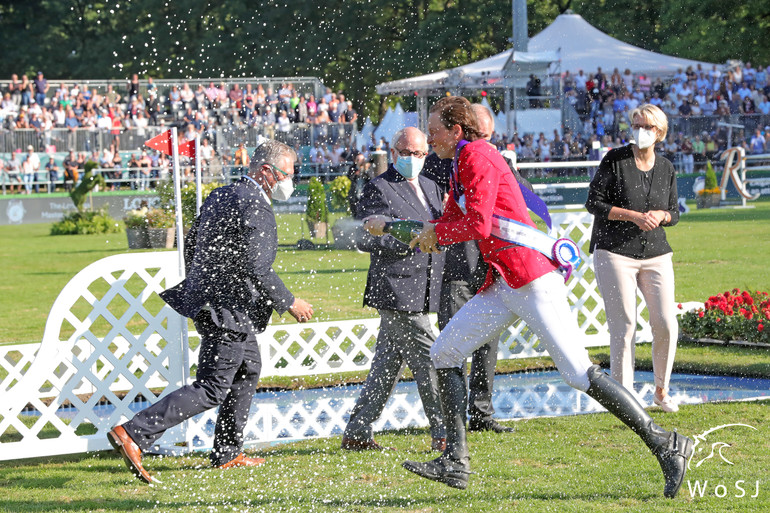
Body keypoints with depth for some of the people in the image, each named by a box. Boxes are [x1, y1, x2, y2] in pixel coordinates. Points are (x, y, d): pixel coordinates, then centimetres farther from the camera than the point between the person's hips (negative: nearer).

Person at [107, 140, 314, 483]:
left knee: (248, 370, 24)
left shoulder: (220, 195, 11)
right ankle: (134, 435, -14)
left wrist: (202, 285, 29)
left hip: (207, 297, 11)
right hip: (228, 310, -11)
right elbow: (257, 270, -23)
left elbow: (190, 246, 17)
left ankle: (227, 453, 30)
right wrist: (289, 304, -12)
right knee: (211, 390, -7)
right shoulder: (255, 209, -18)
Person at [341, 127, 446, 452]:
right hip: (397, 289, -8)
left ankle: (357, 434, 17)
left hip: (420, 291, 8)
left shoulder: (429, 187, 19)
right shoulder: (379, 189, -7)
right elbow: (365, 238, -13)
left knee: (387, 366, 11)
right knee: (431, 361, -8)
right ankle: (444, 434, -3)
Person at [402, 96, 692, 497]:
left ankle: (665, 446, -10)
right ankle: (455, 463, 5)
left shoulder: (477, 156, -10)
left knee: (579, 374, -14)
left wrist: (435, 232, -4)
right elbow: (450, 225, 25)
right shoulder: (459, 166, 21)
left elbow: (477, 225, -20)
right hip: (501, 284, 10)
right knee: (445, 353, 5)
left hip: (532, 279, -10)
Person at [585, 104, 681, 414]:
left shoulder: (666, 168, 8)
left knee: (666, 325, -2)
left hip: (656, 254, 4)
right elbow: (594, 202, -6)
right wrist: (634, 216, -16)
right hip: (614, 252, -4)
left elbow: (674, 213, 15)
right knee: (623, 327, -5)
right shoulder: (614, 160, -4)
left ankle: (661, 391, 18)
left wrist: (660, 216, -8)